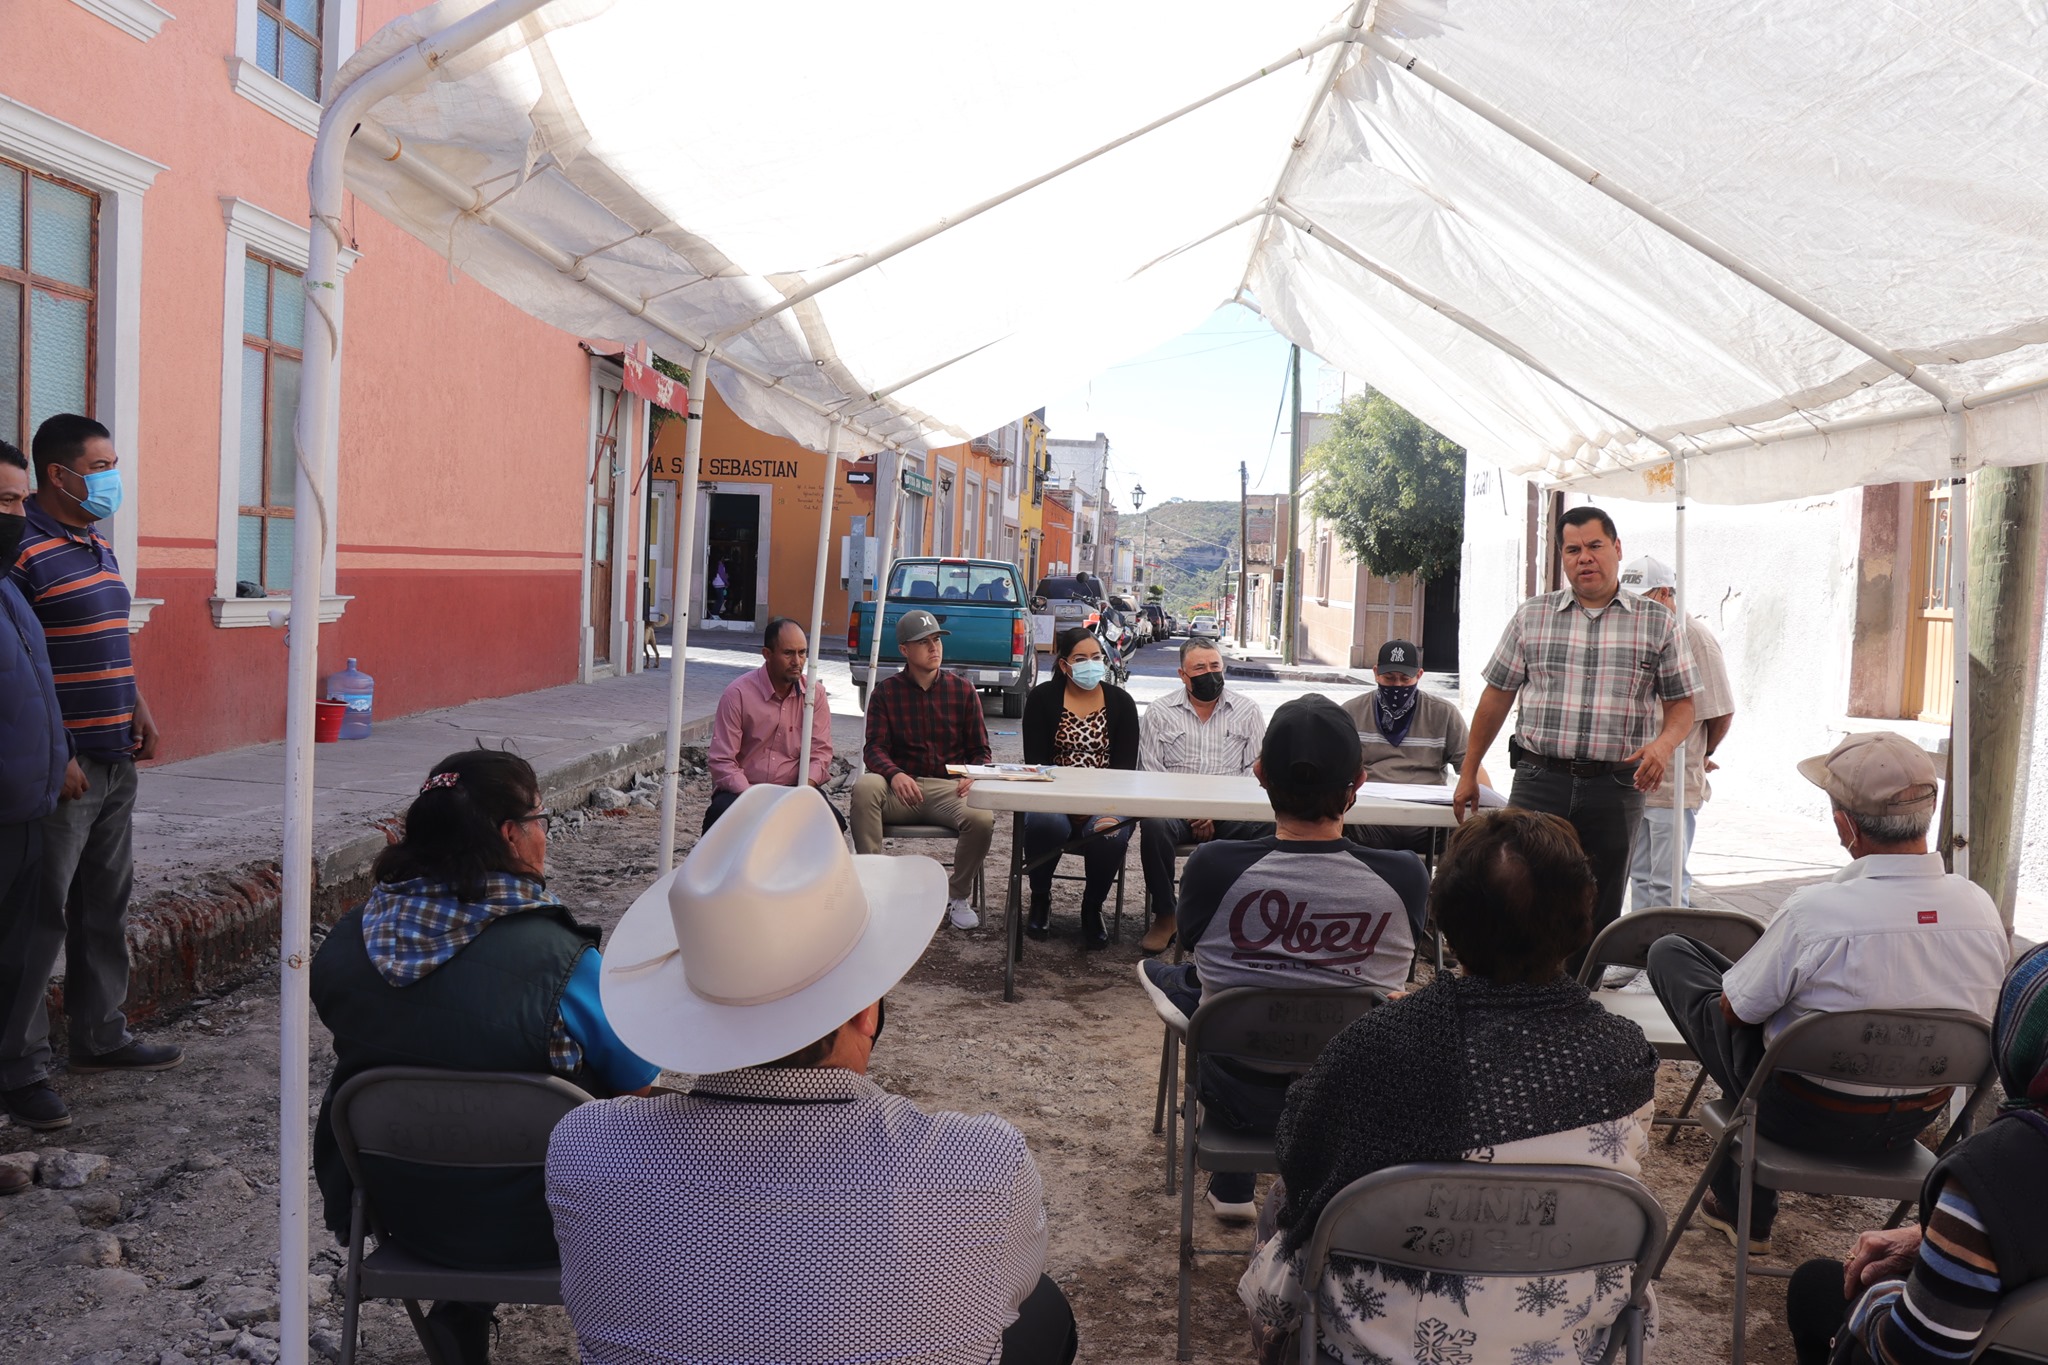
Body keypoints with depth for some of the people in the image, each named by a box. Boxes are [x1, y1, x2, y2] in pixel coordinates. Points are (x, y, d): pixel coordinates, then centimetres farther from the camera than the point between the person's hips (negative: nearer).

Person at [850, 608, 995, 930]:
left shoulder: (962, 690, 10)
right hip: (901, 788, 0)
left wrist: (973, 777, -14)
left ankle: (958, 898, -4)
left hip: (949, 788, 1)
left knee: (982, 819, -32)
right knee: (864, 786, -35)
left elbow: (980, 750, 11)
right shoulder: (886, 692, 7)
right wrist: (895, 775, -25)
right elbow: (874, 748, -2)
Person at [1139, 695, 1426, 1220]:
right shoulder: (1405, 877, -20)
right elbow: (1393, 977, 1)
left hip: (1240, 1096, -2)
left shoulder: (1216, 866, -24)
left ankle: (1230, 1186, 39)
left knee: (1160, 970, 26)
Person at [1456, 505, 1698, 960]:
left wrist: (1663, 744, -15)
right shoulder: (1531, 616, 8)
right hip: (1539, 781, 0)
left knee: (1598, 915, 6)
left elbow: (1681, 703, 8)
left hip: (1616, 789, 0)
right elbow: (1497, 696, 11)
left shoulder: (1657, 624, 6)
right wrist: (1469, 773, 11)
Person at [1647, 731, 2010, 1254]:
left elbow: (1735, 1009, -14)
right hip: (1918, 1118, 6)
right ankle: (1747, 1211, 39)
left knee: (1669, 952, 10)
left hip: (1808, 1121, -6)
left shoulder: (1814, 913, -31)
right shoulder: (1982, 909, -14)